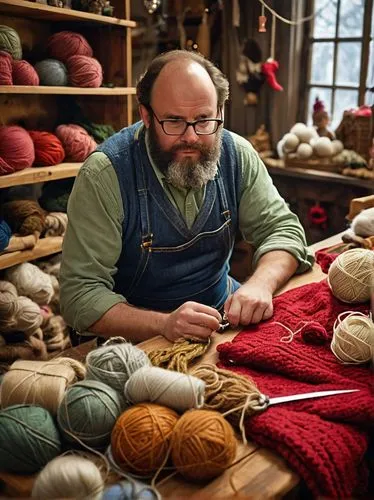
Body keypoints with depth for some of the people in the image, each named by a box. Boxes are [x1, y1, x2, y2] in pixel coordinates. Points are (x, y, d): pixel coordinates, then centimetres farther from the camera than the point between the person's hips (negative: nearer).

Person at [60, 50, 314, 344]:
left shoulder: (237, 154, -5)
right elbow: (81, 292, -20)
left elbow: (282, 228, -1)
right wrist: (164, 324, -36)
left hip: (221, 307, 4)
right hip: (140, 338, -4)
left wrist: (261, 284, -23)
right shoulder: (105, 175, -19)